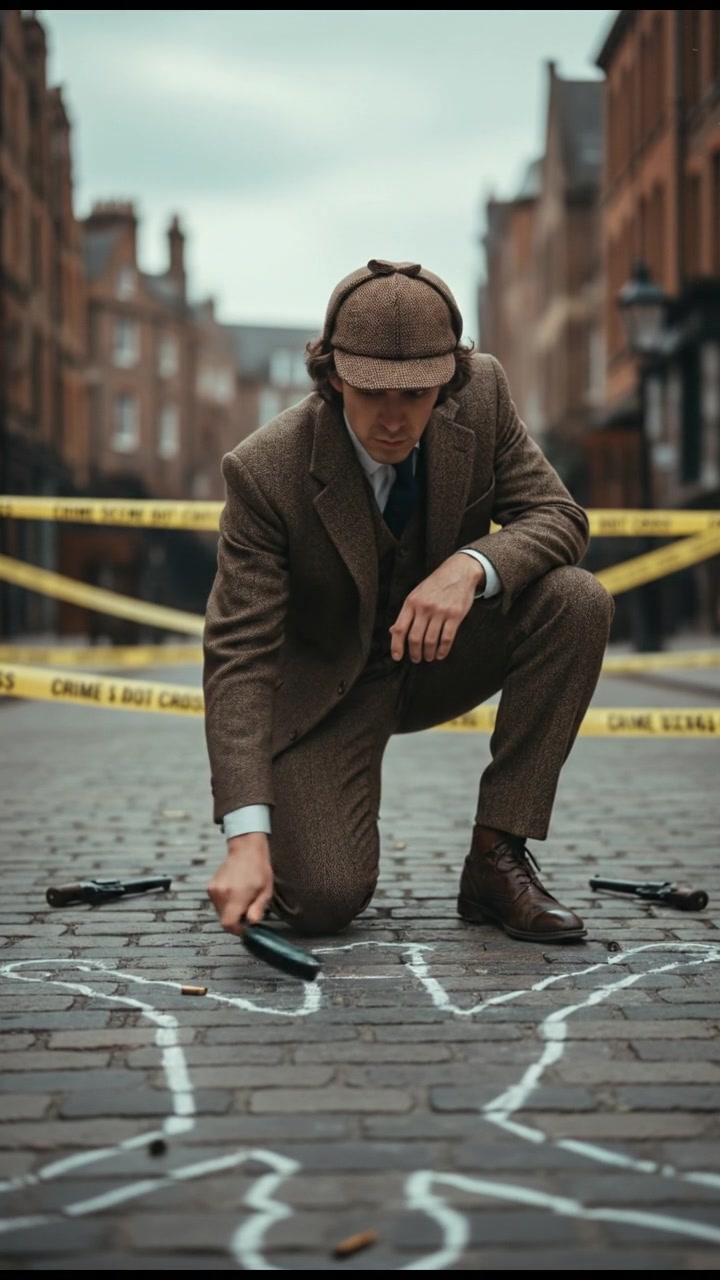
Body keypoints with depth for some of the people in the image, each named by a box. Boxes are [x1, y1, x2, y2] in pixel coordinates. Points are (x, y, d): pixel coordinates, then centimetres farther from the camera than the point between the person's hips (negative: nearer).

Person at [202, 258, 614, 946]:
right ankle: (293, 816, 17)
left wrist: (470, 566, -38)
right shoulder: (264, 470, -27)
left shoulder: (482, 394, -17)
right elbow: (238, 655, -27)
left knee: (578, 600, -25)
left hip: (440, 650, 4)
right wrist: (246, 838, -38)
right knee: (326, 900, -23)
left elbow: (558, 517, -13)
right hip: (327, 685, -4)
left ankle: (497, 857, -15)